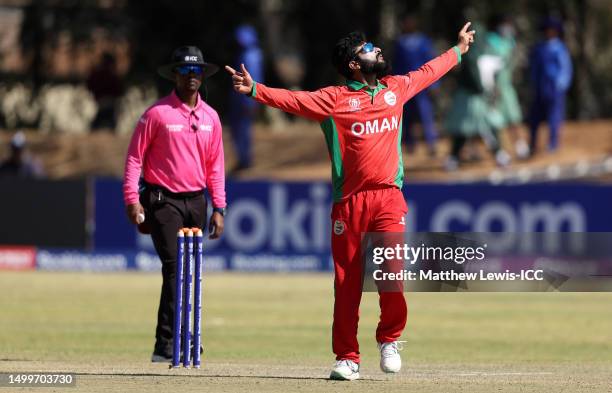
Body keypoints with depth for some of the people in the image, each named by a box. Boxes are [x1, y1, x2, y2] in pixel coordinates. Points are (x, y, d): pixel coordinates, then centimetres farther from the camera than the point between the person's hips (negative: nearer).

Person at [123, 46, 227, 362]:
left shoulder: (210, 117, 10)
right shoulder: (158, 113, -6)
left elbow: (215, 165, 15)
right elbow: (135, 157, -4)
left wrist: (218, 208, 10)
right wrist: (132, 200, -11)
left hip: (196, 202, 6)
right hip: (164, 201, -6)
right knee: (174, 268, -15)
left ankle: (169, 344, 16)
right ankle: (165, 345, -15)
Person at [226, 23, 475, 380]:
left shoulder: (396, 88, 15)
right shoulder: (335, 98, 2)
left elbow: (428, 72, 33)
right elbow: (294, 100, -9)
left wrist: (459, 50, 45)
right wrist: (255, 91, -23)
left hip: (389, 196, 2)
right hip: (350, 201, -2)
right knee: (347, 283, 0)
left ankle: (390, 338, 6)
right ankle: (348, 358, 9)